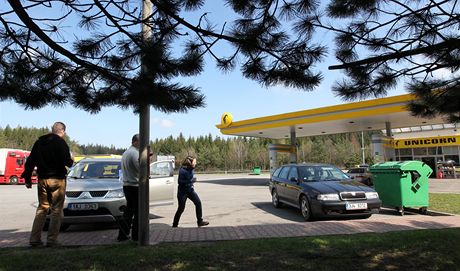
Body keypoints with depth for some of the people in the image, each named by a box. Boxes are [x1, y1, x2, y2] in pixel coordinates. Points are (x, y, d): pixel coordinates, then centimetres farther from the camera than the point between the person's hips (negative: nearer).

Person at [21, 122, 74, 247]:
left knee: (41, 209, 15)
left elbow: (30, 161, 11)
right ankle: (52, 239, 1)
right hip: (57, 180, -6)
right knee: (56, 211, 1)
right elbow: (66, 161, -15)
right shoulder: (60, 143, -9)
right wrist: (71, 161, 8)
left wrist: (27, 178, 16)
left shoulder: (39, 142, 11)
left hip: (42, 180, 6)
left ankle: (34, 239, 13)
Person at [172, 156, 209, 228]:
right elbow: (180, 181, -24)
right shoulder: (182, 170, -22)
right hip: (183, 191, -7)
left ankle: (200, 221, 7)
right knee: (181, 208, 1)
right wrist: (191, 180, -26)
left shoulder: (191, 169, 1)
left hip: (190, 190, 7)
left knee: (198, 203, -4)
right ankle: (175, 225, 19)